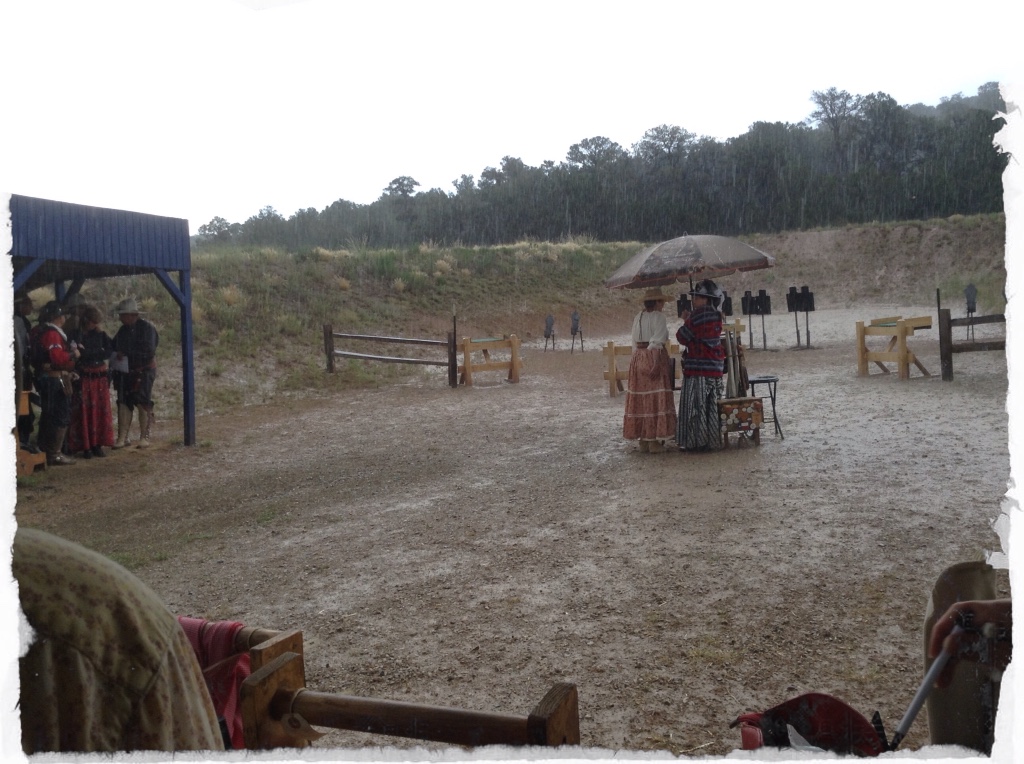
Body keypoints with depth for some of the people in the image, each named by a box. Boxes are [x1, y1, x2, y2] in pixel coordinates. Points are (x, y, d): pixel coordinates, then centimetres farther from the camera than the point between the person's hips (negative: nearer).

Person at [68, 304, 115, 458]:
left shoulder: (101, 334, 9)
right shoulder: (76, 335, -1)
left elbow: (108, 351, -4)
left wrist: (86, 352, -9)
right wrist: (98, 352, -12)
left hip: (100, 377, 4)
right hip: (84, 378, -3)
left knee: (101, 411, 3)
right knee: (84, 412, -2)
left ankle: (97, 445, 10)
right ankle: (86, 447, 3)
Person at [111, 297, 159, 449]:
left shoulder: (147, 328, -11)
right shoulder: (123, 330, 10)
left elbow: (149, 351, -19)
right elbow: (114, 347, 19)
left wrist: (127, 355, -21)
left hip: (144, 372, -6)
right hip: (125, 372, 6)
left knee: (143, 404, 0)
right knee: (123, 403, 4)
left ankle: (144, 437, 8)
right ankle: (122, 437, 10)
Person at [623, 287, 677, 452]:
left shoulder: (638, 317, 13)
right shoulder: (658, 317, -7)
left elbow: (634, 343, 13)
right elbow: (657, 341, -16)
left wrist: (639, 360, 16)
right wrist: (656, 363, -19)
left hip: (637, 358, 7)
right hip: (654, 357, -7)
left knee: (641, 398, 9)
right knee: (656, 398, -3)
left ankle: (643, 440, 14)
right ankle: (655, 440, -3)